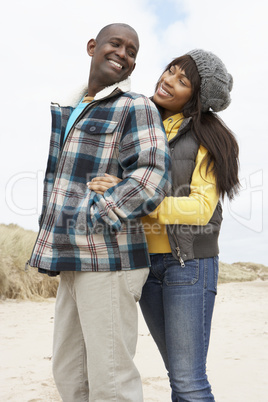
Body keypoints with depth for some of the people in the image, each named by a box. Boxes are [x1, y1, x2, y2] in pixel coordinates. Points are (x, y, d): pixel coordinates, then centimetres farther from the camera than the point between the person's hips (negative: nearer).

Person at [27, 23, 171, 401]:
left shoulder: (136, 108, -4)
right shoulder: (73, 111, 21)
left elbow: (151, 179, -18)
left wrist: (90, 225, -19)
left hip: (109, 261, -8)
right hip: (75, 262, 9)